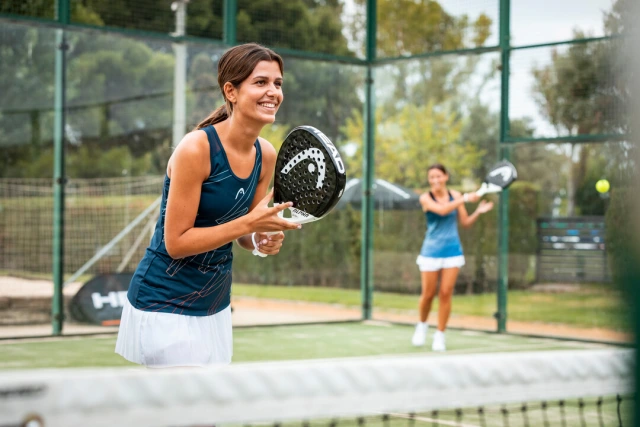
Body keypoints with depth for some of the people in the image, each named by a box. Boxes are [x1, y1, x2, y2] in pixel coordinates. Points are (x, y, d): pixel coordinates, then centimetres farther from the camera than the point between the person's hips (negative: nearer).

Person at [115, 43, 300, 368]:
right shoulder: (197, 148, -21)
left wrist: (262, 241, -12)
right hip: (166, 306, -7)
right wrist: (249, 223, -26)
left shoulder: (266, 155, 0)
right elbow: (175, 242, -20)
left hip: (216, 306, 7)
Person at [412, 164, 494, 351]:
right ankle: (422, 325, 29)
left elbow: (465, 222, 8)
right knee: (428, 294, 1)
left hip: (452, 251, 2)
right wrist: (465, 199, -26)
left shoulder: (455, 195, 3)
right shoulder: (426, 198, -7)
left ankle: (440, 335, 8)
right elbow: (442, 210, -25)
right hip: (431, 252, -2)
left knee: (446, 293, -2)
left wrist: (478, 211, -8)